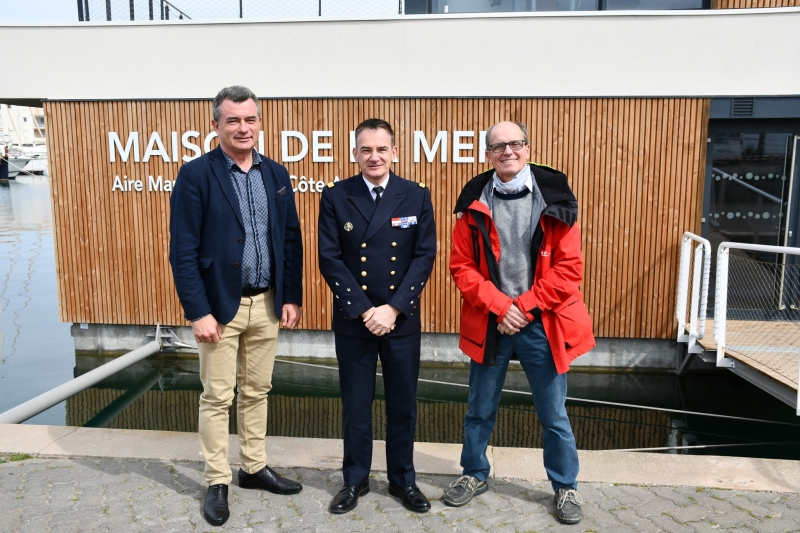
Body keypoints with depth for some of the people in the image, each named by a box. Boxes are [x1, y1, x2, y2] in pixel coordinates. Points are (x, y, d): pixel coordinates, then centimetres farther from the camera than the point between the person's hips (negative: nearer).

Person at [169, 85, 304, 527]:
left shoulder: (276, 174, 6)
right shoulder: (196, 174, -8)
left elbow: (291, 240, 8)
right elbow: (183, 250, -11)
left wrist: (292, 297, 3)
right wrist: (198, 311, -15)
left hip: (267, 304, 5)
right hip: (220, 305, -4)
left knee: (256, 391, 16)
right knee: (217, 397, 6)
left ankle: (254, 468, 32)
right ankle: (217, 482, 22)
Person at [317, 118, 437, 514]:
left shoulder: (416, 196, 0)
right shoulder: (335, 197, -2)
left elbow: (425, 256, -4)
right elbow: (330, 259, -7)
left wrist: (393, 308, -13)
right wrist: (363, 310, -14)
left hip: (403, 319, 1)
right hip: (352, 319, 0)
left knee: (402, 404, 12)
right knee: (355, 404, 11)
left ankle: (403, 479, 32)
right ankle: (355, 479, 31)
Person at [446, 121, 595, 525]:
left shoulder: (554, 198, -4)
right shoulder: (475, 202, -1)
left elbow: (570, 266, -7)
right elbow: (461, 265, -2)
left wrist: (524, 308, -13)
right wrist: (500, 306, -13)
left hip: (541, 323, -1)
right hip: (489, 321, 1)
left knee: (553, 414, 11)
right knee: (480, 409, 16)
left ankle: (566, 487, 32)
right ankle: (475, 475, 37)